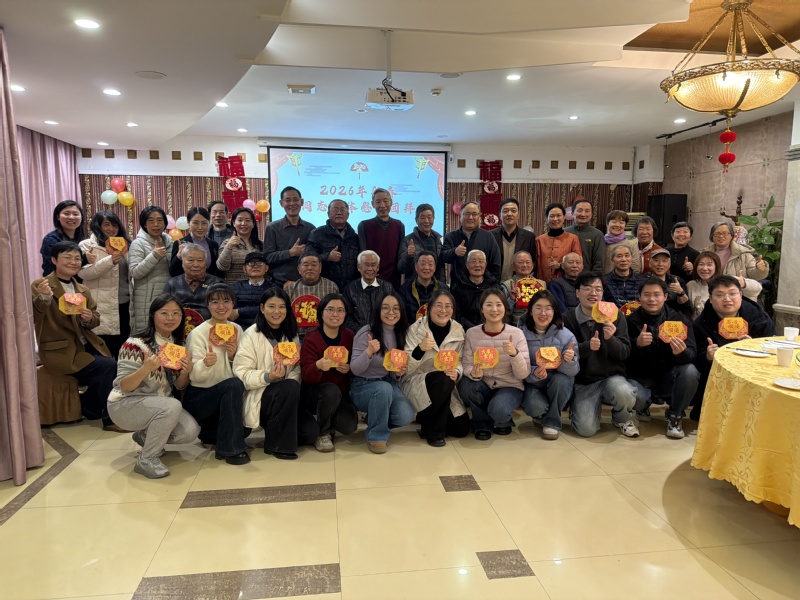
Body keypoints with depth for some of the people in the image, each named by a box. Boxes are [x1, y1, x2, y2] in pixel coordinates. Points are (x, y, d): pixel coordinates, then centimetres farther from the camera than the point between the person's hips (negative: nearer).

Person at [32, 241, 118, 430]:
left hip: (86, 346, 6)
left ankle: (88, 405, 6)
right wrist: (43, 298, -40)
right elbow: (32, 318, -20)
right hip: (60, 351, -6)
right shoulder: (39, 285, -4)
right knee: (108, 367, -23)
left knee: (112, 368, -19)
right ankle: (109, 417, -6)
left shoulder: (83, 290, 15)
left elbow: (96, 319, 13)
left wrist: (89, 319, -11)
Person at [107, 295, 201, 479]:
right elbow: (123, 386, -21)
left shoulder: (177, 345, 0)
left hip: (160, 404, 7)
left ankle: (145, 436, 15)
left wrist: (185, 372, -18)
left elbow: (179, 386, 5)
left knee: (191, 431, -14)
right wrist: (146, 369, -39)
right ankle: (146, 459, -13)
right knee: (172, 406, -33)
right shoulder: (136, 344, -20)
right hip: (125, 404, -7)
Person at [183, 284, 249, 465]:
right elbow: (195, 376, -19)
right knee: (234, 385, -32)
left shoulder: (236, 329, 2)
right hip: (196, 397, -6)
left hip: (224, 395, 6)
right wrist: (205, 364, -41)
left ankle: (209, 433, 18)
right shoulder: (198, 333, -14)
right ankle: (231, 448, -22)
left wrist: (233, 356, -13)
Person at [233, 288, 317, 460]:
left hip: (285, 397, 5)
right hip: (257, 398, -5)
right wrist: (268, 377, -31)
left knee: (311, 431, -14)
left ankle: (275, 430, 15)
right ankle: (276, 443, -17)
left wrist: (292, 379, -18)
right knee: (290, 387, -34)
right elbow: (241, 374, -15)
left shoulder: (291, 334, 8)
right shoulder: (251, 335, -10)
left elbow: (297, 367, 4)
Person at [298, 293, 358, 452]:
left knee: (349, 426, -21)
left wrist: (349, 369, -18)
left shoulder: (349, 336, 0)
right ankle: (322, 433, -9)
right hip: (314, 392, -3)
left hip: (343, 393, 3)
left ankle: (328, 422, 17)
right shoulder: (311, 339, -13)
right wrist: (318, 366, -42)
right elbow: (306, 376, -19)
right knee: (332, 390, -36)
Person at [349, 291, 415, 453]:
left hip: (390, 384, 5)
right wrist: (369, 352, -34)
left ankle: (376, 420, 12)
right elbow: (355, 369, -16)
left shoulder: (400, 334, 3)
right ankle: (376, 435, -13)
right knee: (384, 388, -37)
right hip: (362, 386, -5)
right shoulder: (366, 332, -15)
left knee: (405, 417, -21)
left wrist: (400, 373, -11)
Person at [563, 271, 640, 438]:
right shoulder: (568, 319, -5)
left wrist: (611, 339, -24)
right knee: (586, 429, -19)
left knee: (624, 393, -34)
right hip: (582, 382, -1)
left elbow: (625, 353, -3)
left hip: (612, 376, 1)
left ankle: (622, 418, 4)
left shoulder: (615, 315, -1)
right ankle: (576, 408, 19)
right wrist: (587, 346, -27)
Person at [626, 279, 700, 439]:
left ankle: (675, 415, -3)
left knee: (690, 371, -30)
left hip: (669, 377, 2)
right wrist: (637, 344, -32)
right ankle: (644, 404, 10)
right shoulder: (631, 320, -5)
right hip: (641, 379, -1)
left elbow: (692, 354, -12)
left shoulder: (679, 319, -3)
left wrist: (681, 352, -36)